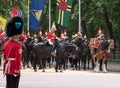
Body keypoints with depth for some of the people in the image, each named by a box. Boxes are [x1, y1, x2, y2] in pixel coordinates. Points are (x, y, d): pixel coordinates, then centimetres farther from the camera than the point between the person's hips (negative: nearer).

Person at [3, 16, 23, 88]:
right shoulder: (18, 45, -14)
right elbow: (18, 60, -17)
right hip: (15, 70, -7)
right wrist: (17, 70, -14)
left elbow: (5, 58, 14)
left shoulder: (6, 44, 8)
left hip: (8, 69, 7)